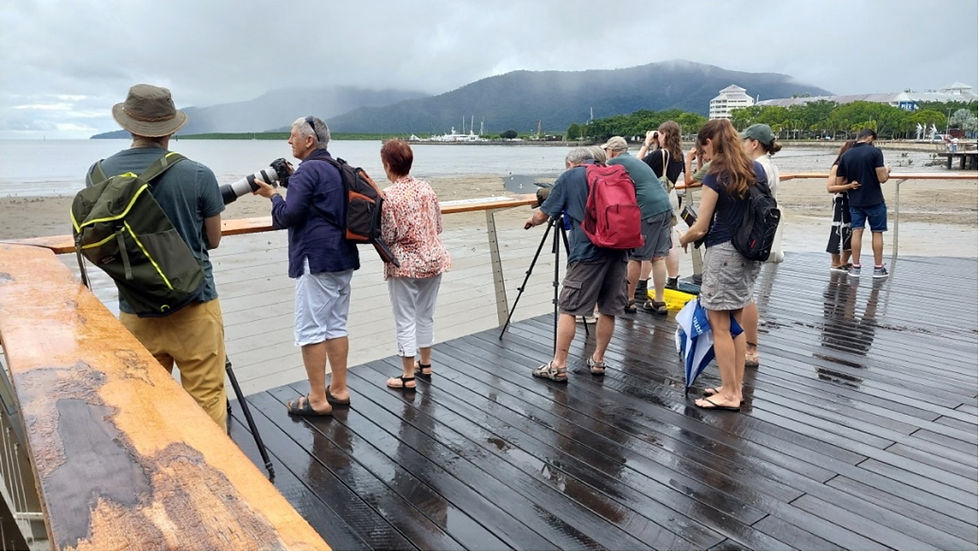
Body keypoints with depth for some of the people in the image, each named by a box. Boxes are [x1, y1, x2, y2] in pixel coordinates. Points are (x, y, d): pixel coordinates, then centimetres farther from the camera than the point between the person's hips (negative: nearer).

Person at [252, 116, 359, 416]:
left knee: (310, 328, -4)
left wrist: (273, 194, 1)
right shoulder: (338, 169, 17)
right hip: (343, 258, 9)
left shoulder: (307, 171, -11)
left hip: (317, 260, -9)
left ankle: (318, 400, 1)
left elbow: (287, 216, -17)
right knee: (336, 324, 13)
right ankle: (339, 390, 20)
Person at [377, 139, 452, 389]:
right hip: (433, 259, 6)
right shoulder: (425, 187, 2)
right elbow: (439, 226, 8)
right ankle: (425, 363, 34)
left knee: (405, 320, 5)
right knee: (426, 314, 19)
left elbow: (386, 237, -14)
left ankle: (408, 376, 13)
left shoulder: (387, 196, -15)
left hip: (404, 265, -6)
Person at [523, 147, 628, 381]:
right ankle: (598, 360, 22)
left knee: (568, 309, 0)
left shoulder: (568, 177, 7)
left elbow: (542, 215, 10)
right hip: (618, 249, 5)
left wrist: (531, 220, 29)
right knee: (609, 309, 13)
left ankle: (559, 366, 2)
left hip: (587, 252, -5)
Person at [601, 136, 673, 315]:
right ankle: (659, 302, 15)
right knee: (658, 256, 10)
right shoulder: (635, 161, 24)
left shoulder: (614, 163, 0)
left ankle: (629, 300, 13)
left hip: (646, 211, -8)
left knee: (634, 257, 3)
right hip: (665, 208, 8)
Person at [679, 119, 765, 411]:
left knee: (719, 326, 2)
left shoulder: (715, 177, -15)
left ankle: (729, 393, 10)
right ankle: (736, 388, 23)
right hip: (750, 253, 8)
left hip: (724, 254, -8)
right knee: (735, 322, 15)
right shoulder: (757, 169, 7)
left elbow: (700, 228, -12)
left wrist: (683, 239, 7)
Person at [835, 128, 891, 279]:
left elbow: (840, 182, 6)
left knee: (856, 232, 6)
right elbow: (882, 178, -14)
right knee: (877, 233, 7)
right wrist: (887, 171, 6)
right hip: (874, 200, -3)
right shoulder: (875, 152, -11)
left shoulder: (845, 155, 2)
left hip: (855, 201, 3)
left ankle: (855, 267, 7)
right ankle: (878, 268, 13)